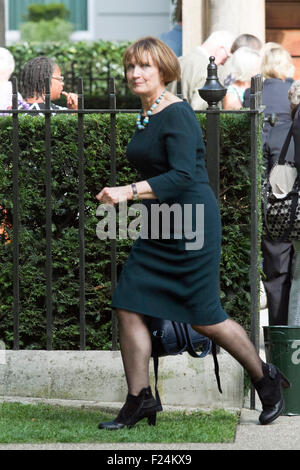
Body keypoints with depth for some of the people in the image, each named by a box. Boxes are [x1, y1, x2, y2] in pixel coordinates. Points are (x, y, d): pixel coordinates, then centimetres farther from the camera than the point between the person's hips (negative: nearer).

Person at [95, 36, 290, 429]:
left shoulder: (178, 115, -16)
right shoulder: (146, 116, 11)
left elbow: (182, 175, -26)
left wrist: (129, 192, -32)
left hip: (192, 223, -9)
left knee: (204, 317, -2)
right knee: (128, 307, -2)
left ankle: (266, 379, 19)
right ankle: (140, 400, 4)